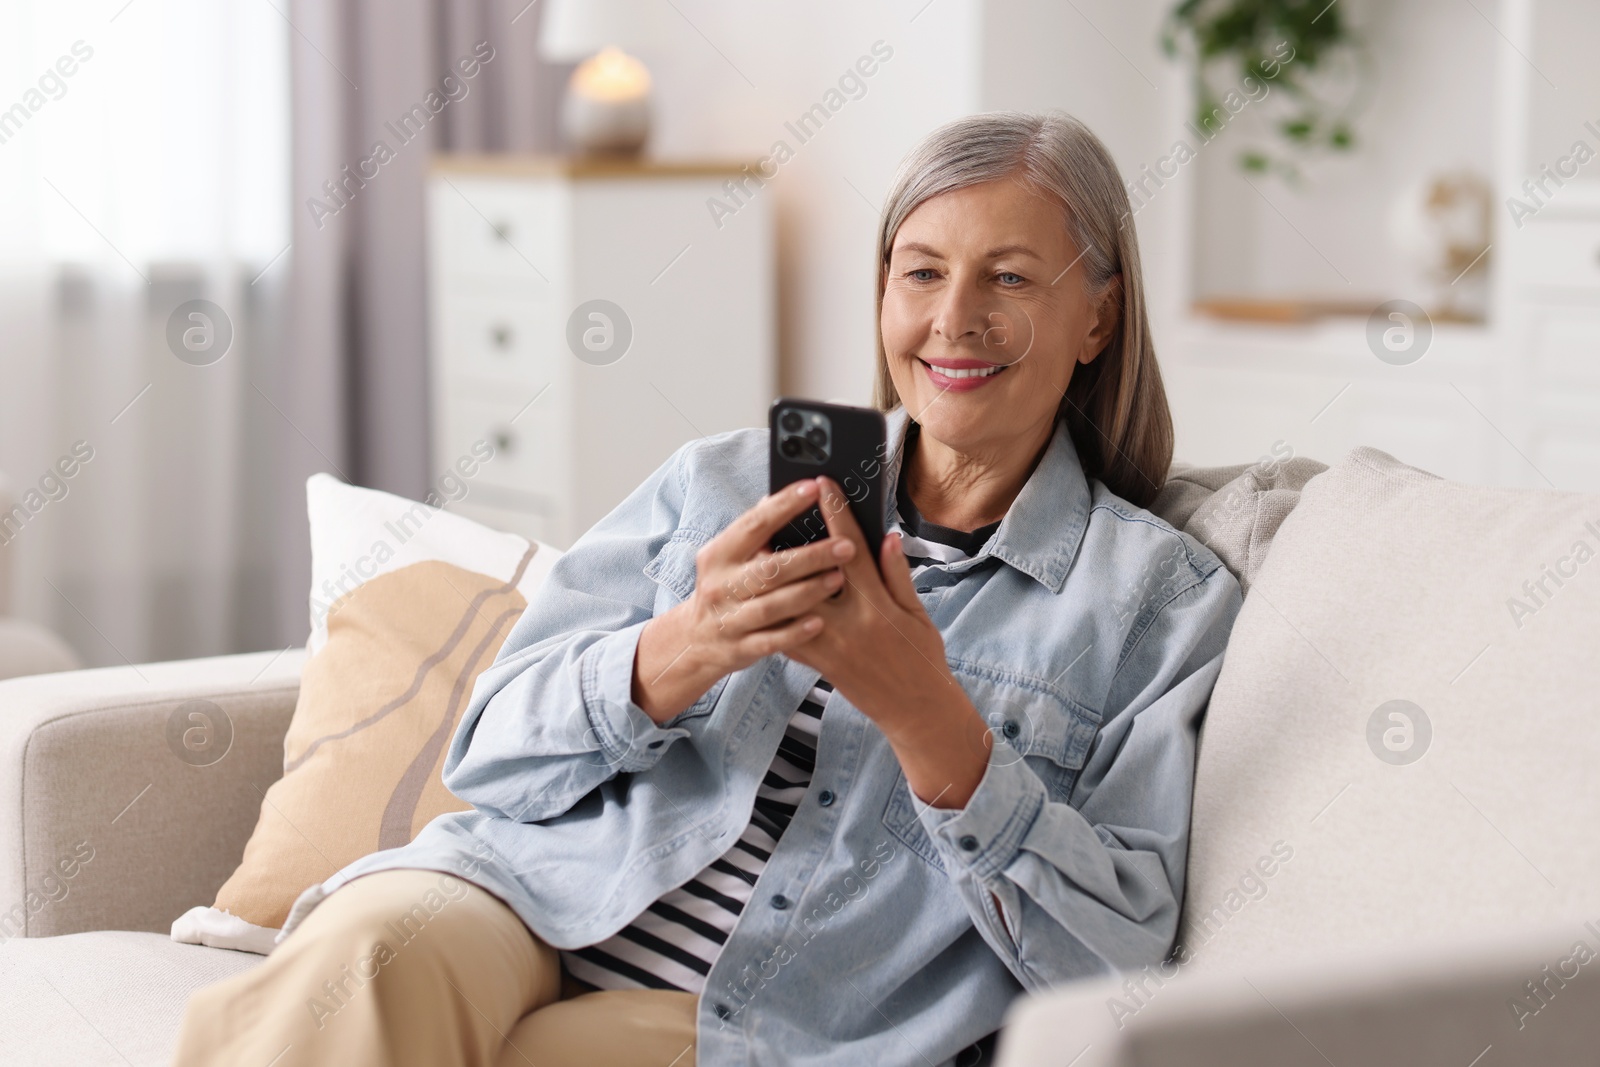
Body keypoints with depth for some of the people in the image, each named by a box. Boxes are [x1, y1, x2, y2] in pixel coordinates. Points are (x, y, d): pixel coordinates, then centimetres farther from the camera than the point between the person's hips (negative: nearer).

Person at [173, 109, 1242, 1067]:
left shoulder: (1163, 599, 9)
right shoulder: (718, 482, 16)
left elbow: (1121, 948, -1)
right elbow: (493, 753, 8)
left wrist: (924, 718, -15)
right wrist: (680, 654, -13)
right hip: (539, 901, 3)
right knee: (369, 952, -33)